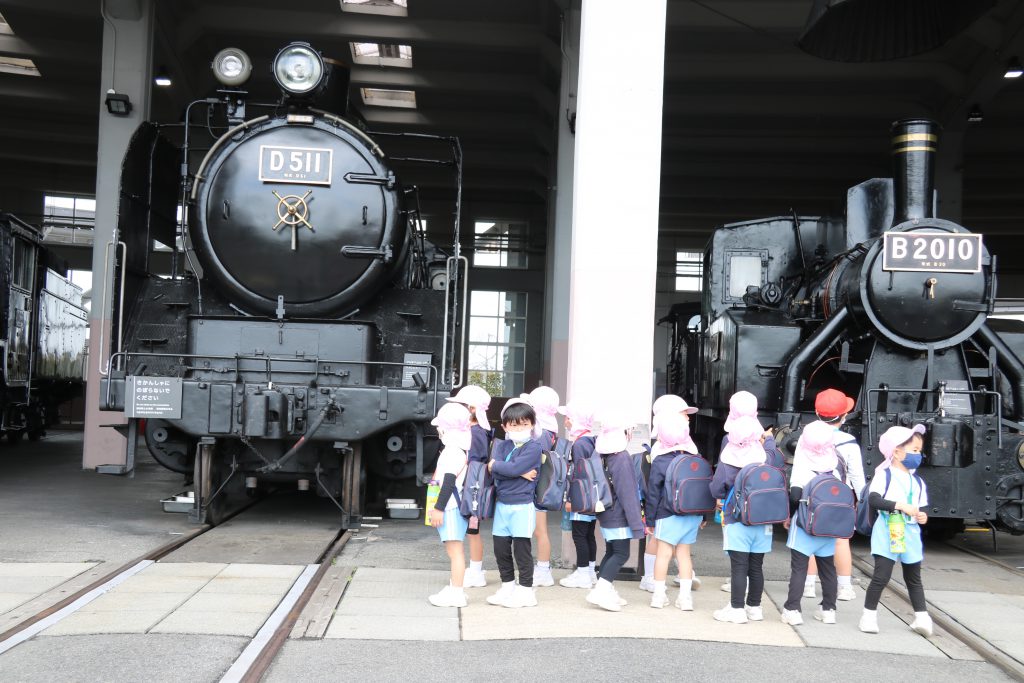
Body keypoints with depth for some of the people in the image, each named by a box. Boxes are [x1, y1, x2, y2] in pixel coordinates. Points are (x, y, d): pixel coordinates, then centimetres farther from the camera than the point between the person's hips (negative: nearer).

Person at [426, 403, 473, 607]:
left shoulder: (453, 452, -16)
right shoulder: (458, 449, 16)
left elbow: (448, 482, -21)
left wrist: (439, 508, -20)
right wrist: (439, 507, 27)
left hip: (450, 508, -11)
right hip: (454, 507, 11)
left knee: (455, 550, -9)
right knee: (455, 550, 15)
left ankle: (456, 593, -7)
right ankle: (455, 588, 23)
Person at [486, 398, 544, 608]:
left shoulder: (533, 447, -9)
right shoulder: (501, 445, 9)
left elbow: (513, 468, -22)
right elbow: (494, 470, -8)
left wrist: (495, 465, -7)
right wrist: (521, 473, -16)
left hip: (522, 505, -6)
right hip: (502, 504, 6)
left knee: (521, 548, 0)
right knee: (500, 547, 11)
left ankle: (526, 591, 10)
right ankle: (508, 587, 26)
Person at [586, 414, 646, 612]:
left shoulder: (603, 458, 5)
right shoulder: (623, 459, -18)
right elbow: (628, 494, -20)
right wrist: (637, 524, -17)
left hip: (606, 516, 8)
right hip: (619, 517, -8)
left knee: (611, 552, 14)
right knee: (621, 554, -5)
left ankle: (607, 592, 14)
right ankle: (601, 590, -16)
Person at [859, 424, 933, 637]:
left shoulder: (918, 482, 10)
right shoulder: (884, 475, -9)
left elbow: (922, 507, 17)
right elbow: (873, 500, -20)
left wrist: (923, 516, -6)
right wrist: (900, 505, -26)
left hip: (910, 536, 6)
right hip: (887, 535, -6)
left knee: (914, 578, 14)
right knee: (881, 575, -6)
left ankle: (922, 617, 20)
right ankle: (869, 615, 6)